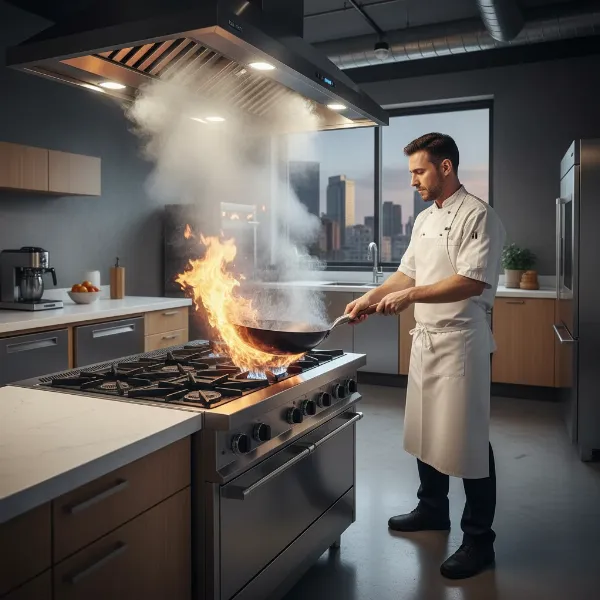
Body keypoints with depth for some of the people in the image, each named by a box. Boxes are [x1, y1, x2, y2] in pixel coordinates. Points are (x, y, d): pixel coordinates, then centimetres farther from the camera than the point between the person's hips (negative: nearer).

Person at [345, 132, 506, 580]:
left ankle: (479, 540, 15)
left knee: (468, 440, -1)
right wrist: (370, 297, 6)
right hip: (426, 338, 9)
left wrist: (411, 296, -26)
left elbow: (473, 282, -23)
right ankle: (433, 510, 37)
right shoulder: (425, 219, 13)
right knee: (425, 431, 18)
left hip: (462, 341, -8)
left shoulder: (478, 215, -13)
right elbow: (408, 273, 18)